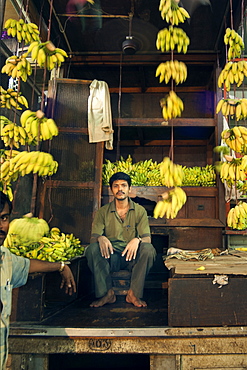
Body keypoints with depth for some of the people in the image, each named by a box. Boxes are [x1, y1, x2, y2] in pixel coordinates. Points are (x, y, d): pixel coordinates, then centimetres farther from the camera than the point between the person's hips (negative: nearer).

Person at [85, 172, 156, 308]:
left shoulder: (140, 211, 5)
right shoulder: (103, 212, 6)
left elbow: (147, 237, -4)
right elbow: (93, 237, -2)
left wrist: (137, 240, -28)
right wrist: (100, 238, -27)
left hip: (132, 257, 0)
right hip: (110, 257, 1)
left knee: (148, 249, -31)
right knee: (92, 249, -28)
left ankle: (134, 293, -16)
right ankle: (107, 293, -16)